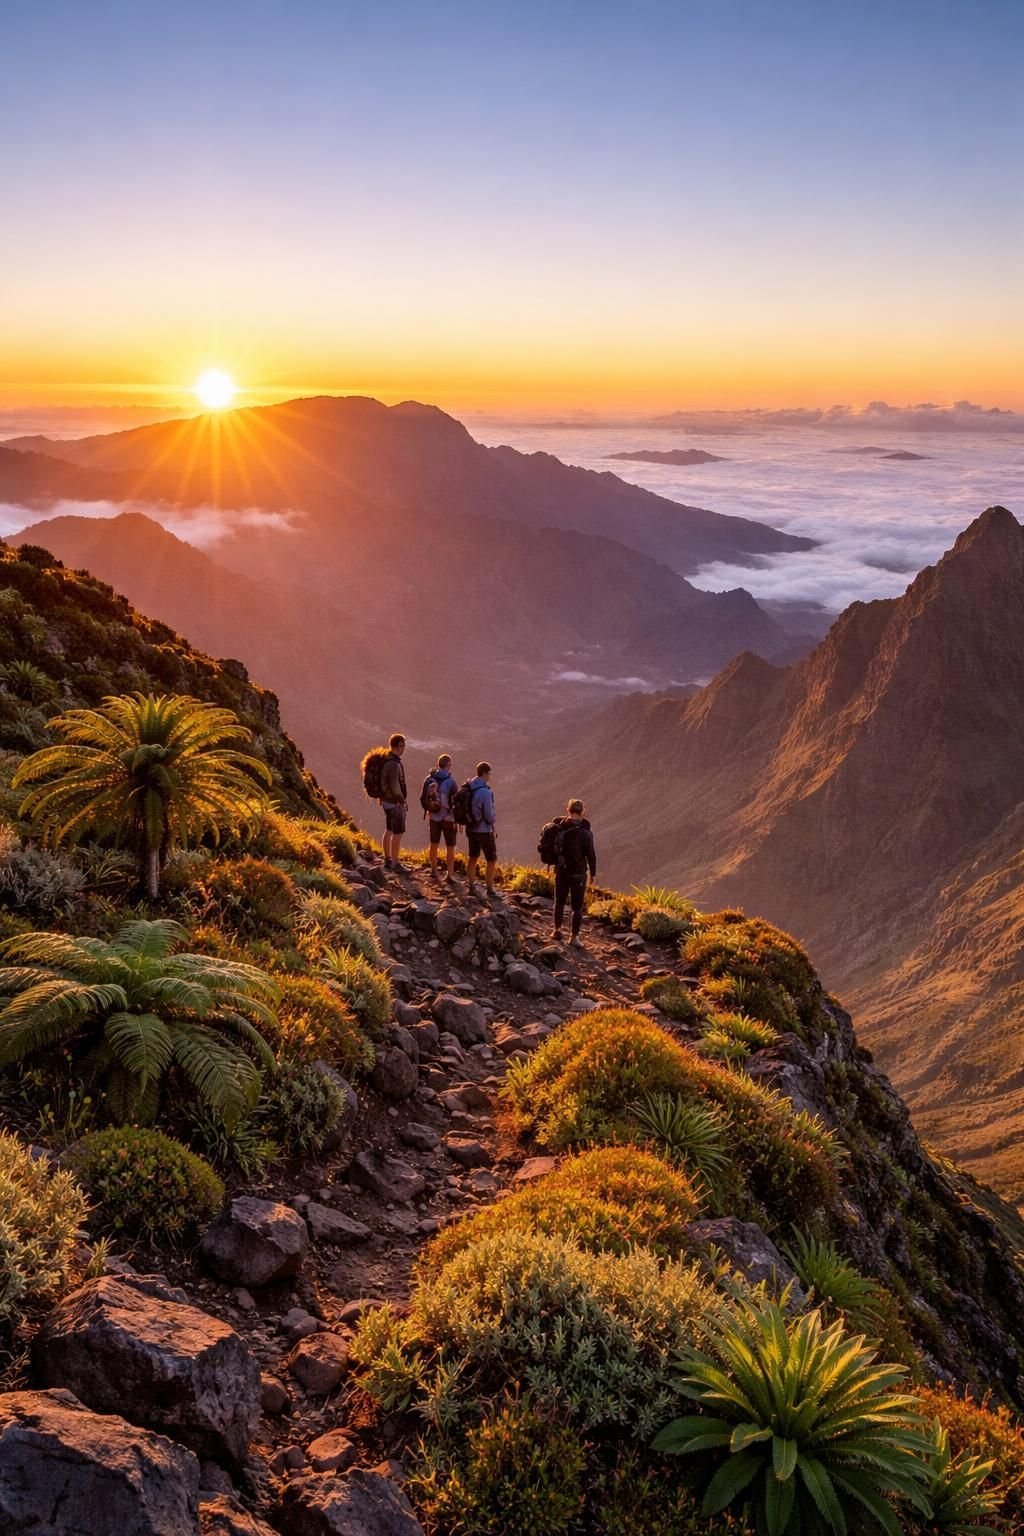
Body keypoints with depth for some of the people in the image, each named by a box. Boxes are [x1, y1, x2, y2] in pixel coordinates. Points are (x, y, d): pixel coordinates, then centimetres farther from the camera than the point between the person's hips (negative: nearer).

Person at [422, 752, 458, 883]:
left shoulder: (429, 779, -3)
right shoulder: (450, 781, -17)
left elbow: (422, 798, 4)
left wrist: (427, 811, 20)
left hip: (433, 817, 5)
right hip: (448, 818, -4)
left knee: (434, 844, 19)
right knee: (450, 847, 7)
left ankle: (434, 871, 29)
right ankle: (450, 874, 9)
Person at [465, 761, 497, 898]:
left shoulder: (469, 788, -3)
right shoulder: (485, 792, -25)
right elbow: (489, 815, -20)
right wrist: (492, 822, 2)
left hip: (471, 829, 7)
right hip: (484, 830, -7)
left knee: (473, 858, 18)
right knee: (492, 860, 7)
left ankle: (471, 887, 23)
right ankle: (490, 888, 12)